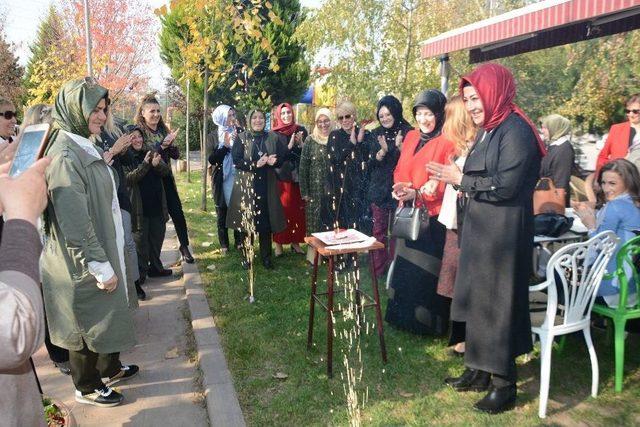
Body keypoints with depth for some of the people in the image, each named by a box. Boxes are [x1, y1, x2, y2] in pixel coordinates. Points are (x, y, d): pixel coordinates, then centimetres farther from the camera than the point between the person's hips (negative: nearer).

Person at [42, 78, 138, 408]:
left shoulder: (84, 147, 7)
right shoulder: (65, 156, -23)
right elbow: (74, 223, -26)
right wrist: (101, 267, -21)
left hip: (100, 251, 9)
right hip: (84, 264, -9)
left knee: (105, 315, 22)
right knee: (89, 322, 9)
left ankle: (110, 368, 42)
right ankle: (87, 387, 29)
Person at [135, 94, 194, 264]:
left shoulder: (164, 129, 7)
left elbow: (176, 155, 6)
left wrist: (171, 144, -15)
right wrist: (163, 145, -23)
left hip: (166, 179, 4)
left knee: (178, 213, 2)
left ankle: (184, 246, 18)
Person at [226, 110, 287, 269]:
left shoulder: (273, 138, 8)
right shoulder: (241, 138, 2)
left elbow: (282, 157, 6)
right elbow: (236, 160, -8)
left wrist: (273, 160, -17)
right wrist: (255, 164, -21)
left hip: (267, 186, 2)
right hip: (246, 185, -1)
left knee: (266, 221, 4)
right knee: (246, 221, 2)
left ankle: (266, 256, 16)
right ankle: (247, 256, 16)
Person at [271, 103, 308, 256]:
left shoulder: (302, 130, 8)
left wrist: (300, 143, -10)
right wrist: (290, 145, -16)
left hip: (299, 177, 3)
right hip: (282, 177, -3)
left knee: (298, 211, 4)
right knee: (281, 211, -3)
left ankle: (295, 242, 17)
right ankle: (279, 243, 7)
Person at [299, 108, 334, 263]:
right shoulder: (310, 140, -1)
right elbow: (303, 167, -3)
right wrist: (304, 191, -7)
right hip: (315, 190, -2)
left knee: (333, 222, 7)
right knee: (315, 223, 3)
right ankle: (315, 255, 15)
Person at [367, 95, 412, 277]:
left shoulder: (407, 132, -4)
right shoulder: (377, 134, 8)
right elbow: (372, 162, 3)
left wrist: (399, 146, -23)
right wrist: (383, 151, -15)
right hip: (379, 188, 4)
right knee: (379, 230, 7)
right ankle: (378, 267, 16)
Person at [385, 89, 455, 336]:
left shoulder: (447, 141, -9)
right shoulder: (411, 137, 12)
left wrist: (416, 194, -21)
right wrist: (400, 189, -7)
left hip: (432, 216, -6)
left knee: (426, 268, 0)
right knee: (405, 264, 14)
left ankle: (428, 322, 17)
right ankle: (404, 314, 31)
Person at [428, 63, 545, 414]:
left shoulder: (515, 131, -15)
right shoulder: (487, 131, 13)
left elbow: (505, 185, -22)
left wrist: (461, 179, -15)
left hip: (503, 234, -9)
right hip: (479, 230, 9)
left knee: (497, 304, 0)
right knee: (476, 299, 14)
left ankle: (504, 383, 15)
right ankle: (478, 370, 28)